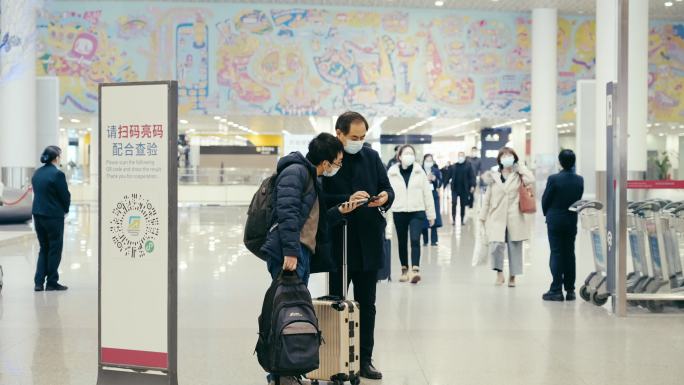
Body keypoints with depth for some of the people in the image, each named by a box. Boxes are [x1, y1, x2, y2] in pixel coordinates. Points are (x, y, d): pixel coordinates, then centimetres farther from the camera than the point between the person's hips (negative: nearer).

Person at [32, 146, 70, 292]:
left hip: (38, 214, 7)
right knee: (55, 249, 5)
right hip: (54, 215, -7)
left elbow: (36, 193, 11)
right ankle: (52, 283, 10)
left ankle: (39, 282, 11)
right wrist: (66, 209, 7)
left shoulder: (37, 173, 7)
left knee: (44, 248, 15)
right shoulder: (57, 174, -16)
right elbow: (65, 195, -13)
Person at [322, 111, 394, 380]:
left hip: (369, 243, 4)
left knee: (367, 305, 11)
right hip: (338, 244, -4)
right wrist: (347, 200, -22)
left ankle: (365, 360, 20)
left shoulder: (371, 157, 8)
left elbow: (388, 189, 12)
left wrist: (385, 197, -10)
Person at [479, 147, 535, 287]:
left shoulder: (518, 175, 6)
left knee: (515, 247, 4)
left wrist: (520, 166, -4)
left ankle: (512, 277, 17)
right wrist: (483, 217, 8)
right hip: (497, 217, 0)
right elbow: (487, 198, 12)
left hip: (515, 218, 0)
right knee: (496, 246, -13)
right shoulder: (493, 176, 10)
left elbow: (530, 180, -17)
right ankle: (499, 274, 6)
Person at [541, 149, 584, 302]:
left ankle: (556, 290, -2)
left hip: (555, 220, -4)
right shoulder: (579, 180, -2)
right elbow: (579, 199, 3)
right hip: (572, 220, 4)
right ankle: (570, 290, 13)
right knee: (569, 254, 10)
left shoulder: (553, 179, -15)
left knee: (556, 254, 0)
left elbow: (545, 200, -7)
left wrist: (547, 214, 10)